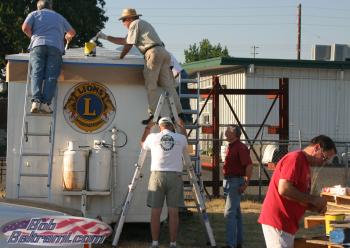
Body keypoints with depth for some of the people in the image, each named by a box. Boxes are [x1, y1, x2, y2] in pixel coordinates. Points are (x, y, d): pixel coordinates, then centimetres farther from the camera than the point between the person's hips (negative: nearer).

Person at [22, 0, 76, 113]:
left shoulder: (34, 14, 22)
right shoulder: (59, 17, 30)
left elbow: (25, 28, 5)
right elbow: (72, 32, 42)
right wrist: (68, 36, 65)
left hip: (38, 45, -1)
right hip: (55, 47, 1)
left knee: (36, 73, -8)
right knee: (51, 76, -8)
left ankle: (36, 101, -28)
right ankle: (45, 103, -25)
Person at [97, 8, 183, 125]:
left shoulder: (134, 24, 6)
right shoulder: (143, 24, 34)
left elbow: (129, 45, 2)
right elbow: (124, 41, 35)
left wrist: (120, 58, 15)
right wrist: (106, 37, 34)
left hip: (154, 53, -9)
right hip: (164, 52, 9)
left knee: (151, 85, -7)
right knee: (168, 84, 2)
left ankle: (153, 114, -13)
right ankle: (178, 112, -6)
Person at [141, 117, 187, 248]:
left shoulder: (153, 137, 4)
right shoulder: (180, 138, 4)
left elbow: (143, 143, 26)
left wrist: (147, 128, 39)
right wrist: (183, 130, 40)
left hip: (157, 175, 0)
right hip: (175, 176, 0)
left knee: (155, 211, 4)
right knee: (173, 212, 2)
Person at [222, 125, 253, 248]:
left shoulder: (241, 147, -16)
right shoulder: (230, 147, 15)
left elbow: (249, 166, -22)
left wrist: (246, 184, -24)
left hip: (236, 181, -10)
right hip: (228, 181, 10)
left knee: (229, 212, -14)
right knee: (236, 212, 15)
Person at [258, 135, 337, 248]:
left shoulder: (305, 164, 18)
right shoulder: (295, 158, -12)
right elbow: (284, 189, -23)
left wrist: (315, 207, 4)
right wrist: (313, 199, -15)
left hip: (287, 224, 10)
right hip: (277, 221, -10)